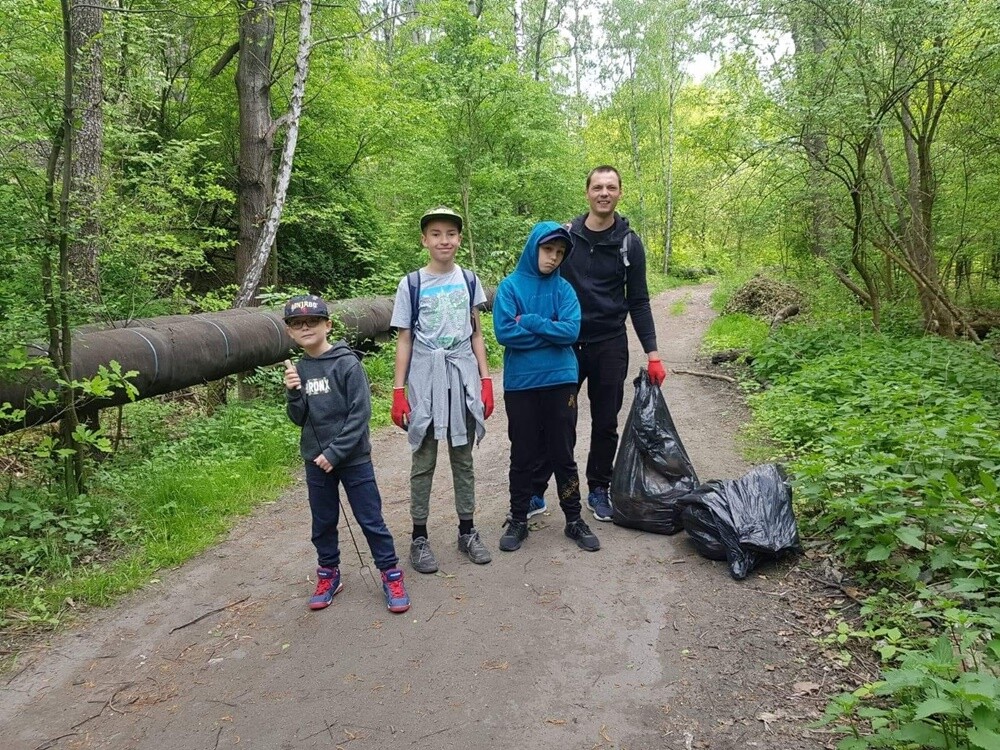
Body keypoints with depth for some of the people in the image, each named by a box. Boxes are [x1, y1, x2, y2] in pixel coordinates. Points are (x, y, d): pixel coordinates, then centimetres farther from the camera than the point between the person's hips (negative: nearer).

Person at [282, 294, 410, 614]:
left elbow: (360, 413, -16)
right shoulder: (298, 368, 3)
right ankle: (328, 575, 33)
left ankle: (391, 575, 18)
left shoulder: (347, 363, -13)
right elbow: (299, 419, 5)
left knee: (371, 519, 3)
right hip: (315, 460, 5)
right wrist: (293, 393, -14)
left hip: (353, 458, -5)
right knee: (323, 523, 16)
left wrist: (336, 452, -17)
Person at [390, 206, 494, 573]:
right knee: (424, 463, 5)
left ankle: (467, 531, 24)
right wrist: (398, 391, -4)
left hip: (463, 378, 2)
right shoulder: (411, 284, -1)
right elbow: (405, 340, 0)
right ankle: (419, 537, 16)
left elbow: (476, 334, 9)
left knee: (463, 458, 12)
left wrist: (486, 380, 3)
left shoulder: (469, 280, 6)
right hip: (425, 381, -2)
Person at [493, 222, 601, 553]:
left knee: (563, 454, 10)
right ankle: (518, 520, 25)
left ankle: (574, 519, 24)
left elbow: (572, 331, -12)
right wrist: (550, 330, -10)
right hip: (520, 384, -1)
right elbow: (504, 332, -14)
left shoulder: (563, 288, 2)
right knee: (522, 456, 10)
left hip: (560, 382, 1)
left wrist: (529, 322, -13)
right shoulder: (510, 286, -3)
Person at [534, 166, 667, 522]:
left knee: (605, 423, 9)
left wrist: (652, 352, -4)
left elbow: (638, 301, 2)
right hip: (566, 343, 0)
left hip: (610, 346, 0)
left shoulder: (629, 243, 0)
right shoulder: (565, 235, 1)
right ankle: (535, 490, 14)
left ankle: (599, 490, 24)